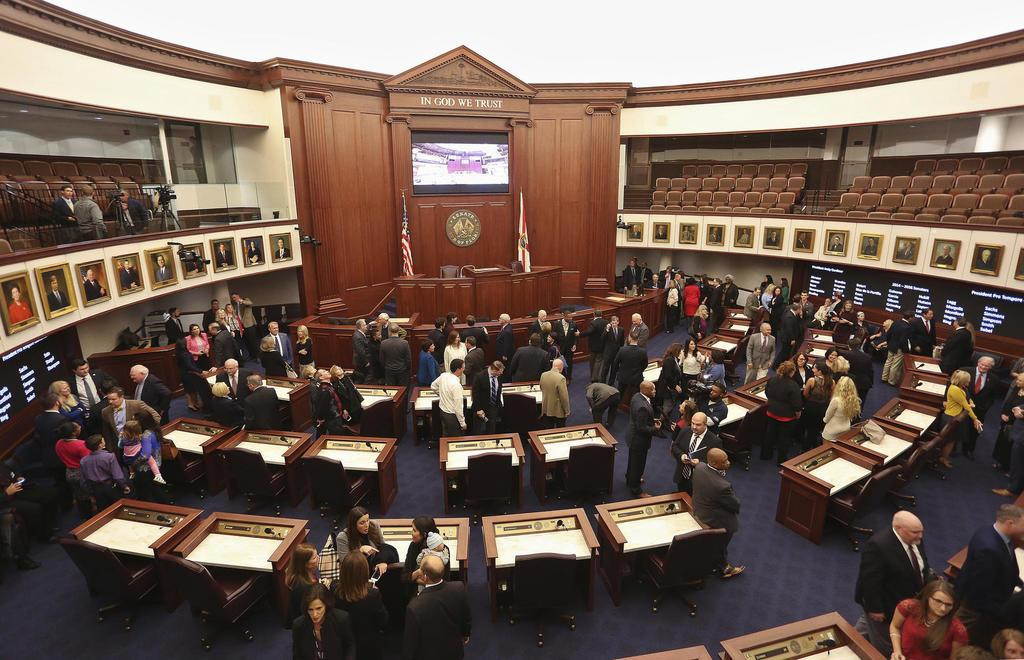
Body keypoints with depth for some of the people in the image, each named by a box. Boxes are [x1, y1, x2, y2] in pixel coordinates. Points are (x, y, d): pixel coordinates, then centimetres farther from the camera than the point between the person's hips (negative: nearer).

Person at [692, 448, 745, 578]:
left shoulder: (699, 467, -23)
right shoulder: (722, 486, -44)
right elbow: (736, 504, -25)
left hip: (699, 514, 7)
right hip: (718, 523, -7)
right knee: (721, 548, 24)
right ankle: (723, 569, 52)